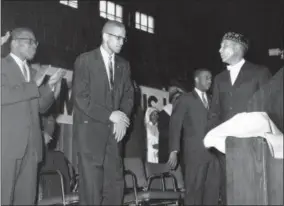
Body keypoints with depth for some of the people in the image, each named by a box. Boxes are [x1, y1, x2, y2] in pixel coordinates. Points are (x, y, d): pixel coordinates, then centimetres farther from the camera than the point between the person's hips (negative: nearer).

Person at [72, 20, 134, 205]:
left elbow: (128, 95, 13)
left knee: (116, 183, 2)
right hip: (90, 129, -5)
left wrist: (122, 119, -6)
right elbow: (81, 97, -11)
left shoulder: (124, 65, 13)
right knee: (91, 186, -5)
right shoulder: (85, 60, -4)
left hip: (114, 130, 5)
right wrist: (110, 115, -16)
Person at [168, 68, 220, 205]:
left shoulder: (211, 100, 20)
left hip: (213, 151, 4)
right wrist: (174, 151, -10)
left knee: (212, 190, 1)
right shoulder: (185, 99, 6)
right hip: (195, 151, -4)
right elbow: (175, 125, 0)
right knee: (194, 189, -5)